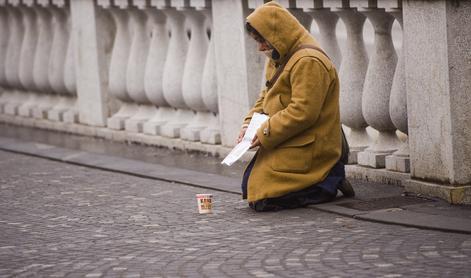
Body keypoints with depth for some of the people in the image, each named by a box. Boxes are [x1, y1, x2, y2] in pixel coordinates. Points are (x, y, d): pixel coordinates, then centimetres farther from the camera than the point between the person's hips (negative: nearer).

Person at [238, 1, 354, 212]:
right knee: (248, 188, 15)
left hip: (305, 151, -11)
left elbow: (303, 112, -26)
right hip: (286, 146, 11)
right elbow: (266, 97, 21)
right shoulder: (278, 60, 14)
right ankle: (322, 178, 13)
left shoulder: (308, 62, -20)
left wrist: (265, 134, -20)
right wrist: (250, 123, 2)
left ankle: (328, 185, -5)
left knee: (261, 199, -19)